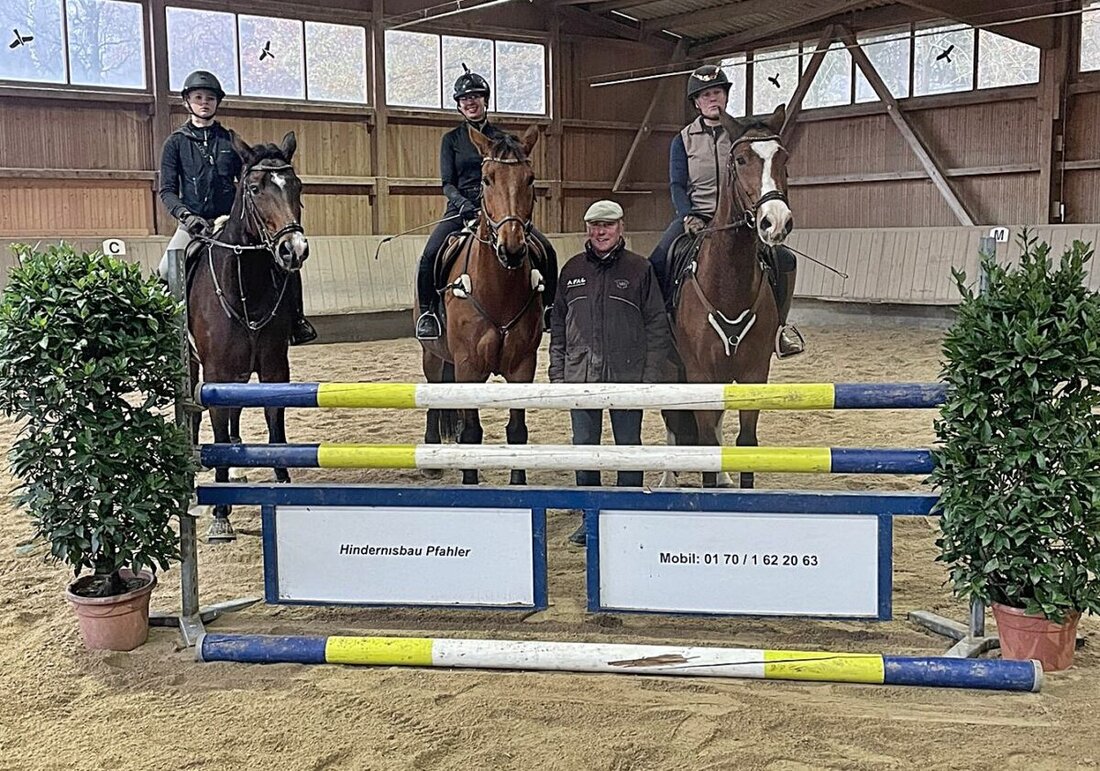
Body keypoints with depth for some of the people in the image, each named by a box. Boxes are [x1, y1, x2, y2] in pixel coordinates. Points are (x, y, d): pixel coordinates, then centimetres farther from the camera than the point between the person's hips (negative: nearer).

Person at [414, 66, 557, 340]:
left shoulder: (501, 139, 11)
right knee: (430, 254, -27)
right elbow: (447, 184, 1)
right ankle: (427, 312, -7)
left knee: (546, 251, -16)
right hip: (461, 209, -1)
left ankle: (549, 308, 2)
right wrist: (465, 205, -20)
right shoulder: (452, 139, 8)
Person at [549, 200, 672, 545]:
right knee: (583, 448, 9)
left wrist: (650, 375, -8)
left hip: (627, 375, -3)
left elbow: (657, 326, -2)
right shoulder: (571, 270, 7)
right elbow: (557, 326, 11)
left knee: (628, 447, 8)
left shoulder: (640, 269, -2)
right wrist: (557, 373, 5)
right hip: (580, 376, 3)